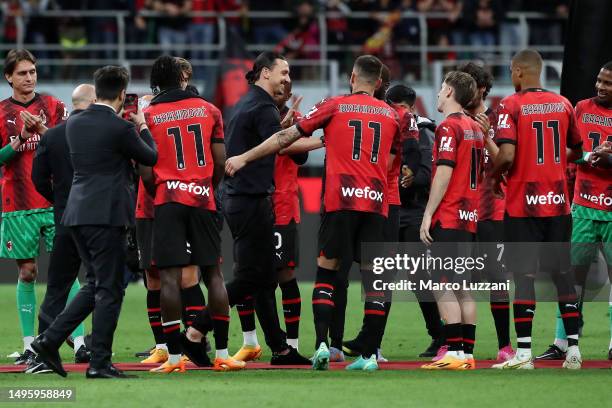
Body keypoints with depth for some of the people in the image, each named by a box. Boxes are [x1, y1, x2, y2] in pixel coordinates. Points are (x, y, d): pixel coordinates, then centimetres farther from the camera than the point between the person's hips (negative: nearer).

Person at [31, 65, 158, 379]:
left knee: (96, 284, 18)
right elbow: (150, 157, 3)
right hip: (106, 214, -7)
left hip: (77, 212, 7)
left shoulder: (74, 124, 7)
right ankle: (99, 363, -1)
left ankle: (49, 340, 10)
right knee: (109, 290, 0)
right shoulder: (120, 129, -12)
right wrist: (142, 126, 19)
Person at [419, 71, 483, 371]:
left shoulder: (449, 127, -10)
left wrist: (428, 214, -16)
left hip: (448, 219, -8)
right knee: (463, 288, 9)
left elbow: (444, 174, -17)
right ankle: (467, 353, 7)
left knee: (443, 286, -9)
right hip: (469, 217, 9)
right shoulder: (475, 128, 16)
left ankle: (454, 352, -14)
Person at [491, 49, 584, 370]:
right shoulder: (563, 105, 6)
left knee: (523, 276, -3)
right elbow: (577, 151, 17)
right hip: (558, 202, 4)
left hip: (523, 203, -4)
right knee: (562, 273, 11)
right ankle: (573, 348, 11)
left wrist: (494, 175, 0)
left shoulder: (511, 106, -10)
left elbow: (507, 155, -20)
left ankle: (524, 352, -5)